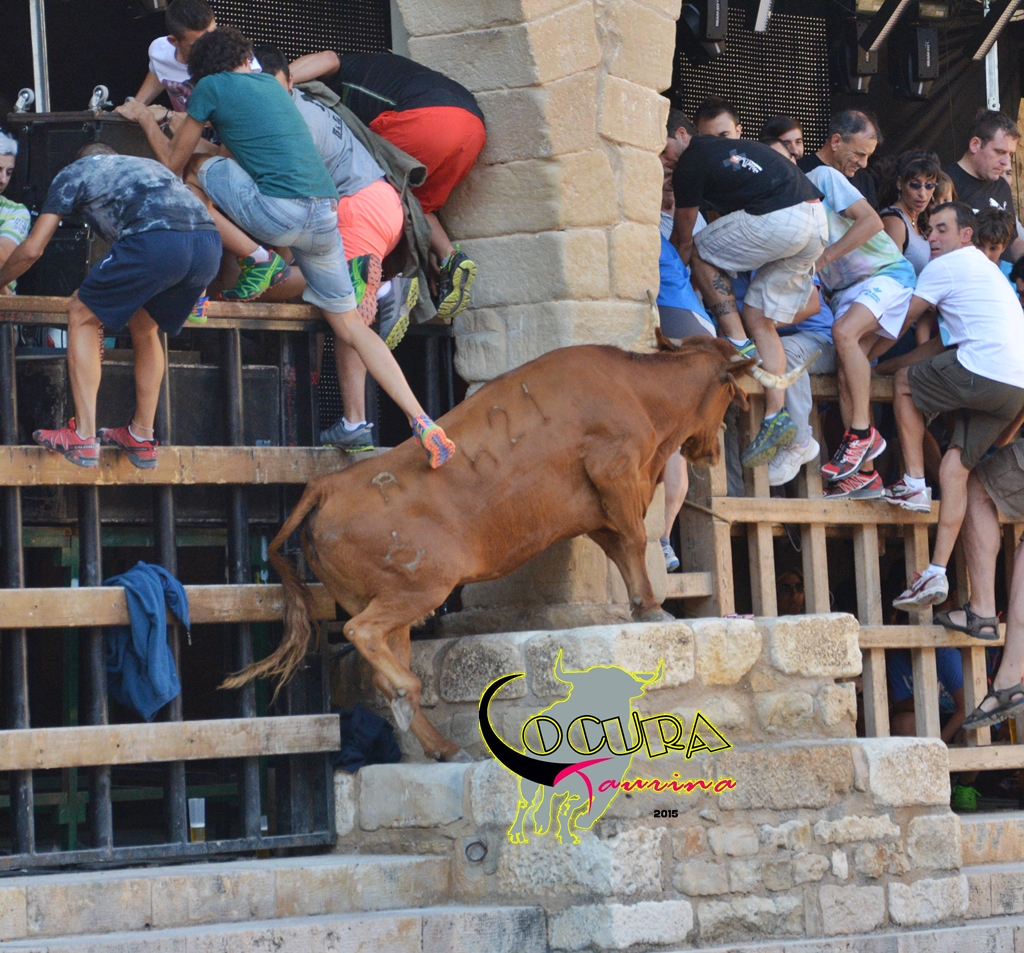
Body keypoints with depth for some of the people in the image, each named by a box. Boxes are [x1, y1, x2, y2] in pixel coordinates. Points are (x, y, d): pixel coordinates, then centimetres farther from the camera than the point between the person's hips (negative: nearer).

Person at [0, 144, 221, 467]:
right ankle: (142, 438, 29)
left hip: (155, 242, -6)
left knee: (82, 316, 15)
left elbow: (32, 250, 24)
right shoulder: (147, 165, 41)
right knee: (144, 326, 29)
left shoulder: (73, 173, 25)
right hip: (210, 244, 6)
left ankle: (83, 438, 8)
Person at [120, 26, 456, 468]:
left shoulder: (211, 88, 7)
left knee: (198, 167, 16)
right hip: (325, 218, 6)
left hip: (281, 212, -6)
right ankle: (422, 424, -2)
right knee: (350, 324, 12)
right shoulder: (271, 84, 26)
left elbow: (172, 162, 16)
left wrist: (146, 118, 35)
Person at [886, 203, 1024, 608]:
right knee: (955, 468, 7)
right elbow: (946, 342, 32)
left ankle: (914, 483, 8)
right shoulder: (986, 269, 31)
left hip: (982, 372, -8)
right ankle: (937, 573, -1)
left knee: (903, 382, 13)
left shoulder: (946, 266, 3)